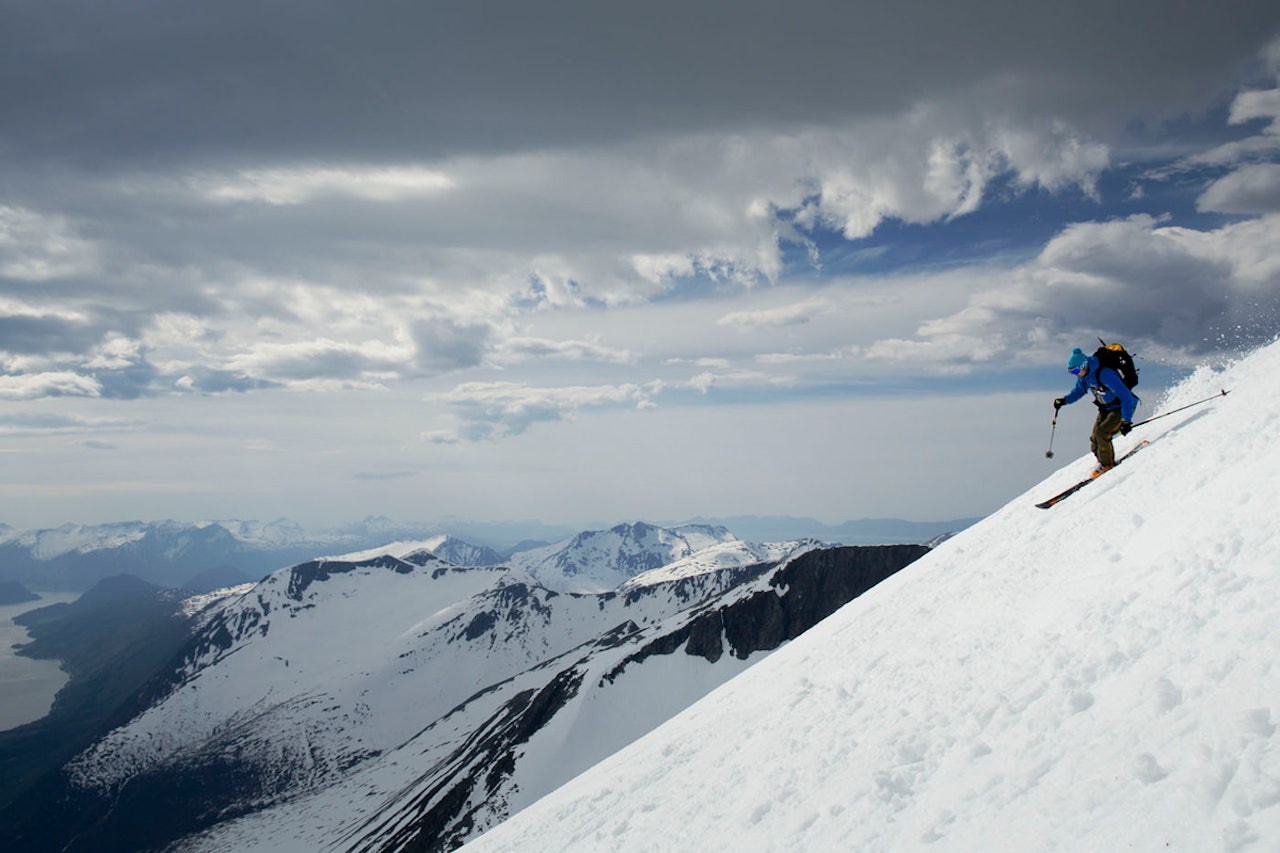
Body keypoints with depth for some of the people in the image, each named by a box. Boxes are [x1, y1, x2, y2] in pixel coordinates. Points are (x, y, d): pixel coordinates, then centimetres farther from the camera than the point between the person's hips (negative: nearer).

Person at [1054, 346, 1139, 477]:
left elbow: (1126, 396, -33)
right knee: (1095, 439, 0)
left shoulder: (1105, 374, -34)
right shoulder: (1084, 375, -9)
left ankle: (1108, 464, -3)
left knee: (1101, 433, -21)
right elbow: (1079, 390, 13)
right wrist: (1064, 400, -4)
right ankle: (1103, 462, 19)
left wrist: (1125, 421, -35)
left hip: (1122, 408, -8)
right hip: (1106, 409, 8)